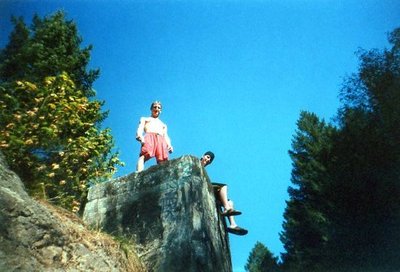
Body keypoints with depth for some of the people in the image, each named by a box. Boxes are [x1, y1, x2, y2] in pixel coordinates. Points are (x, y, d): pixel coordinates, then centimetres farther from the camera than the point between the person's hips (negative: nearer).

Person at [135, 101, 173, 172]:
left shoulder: (163, 125, 40)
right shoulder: (144, 119, 33)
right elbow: (140, 129, 13)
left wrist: (169, 145, 0)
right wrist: (139, 136, -13)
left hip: (161, 140, 3)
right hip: (149, 137, -2)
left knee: (162, 162, -20)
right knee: (143, 157, -29)